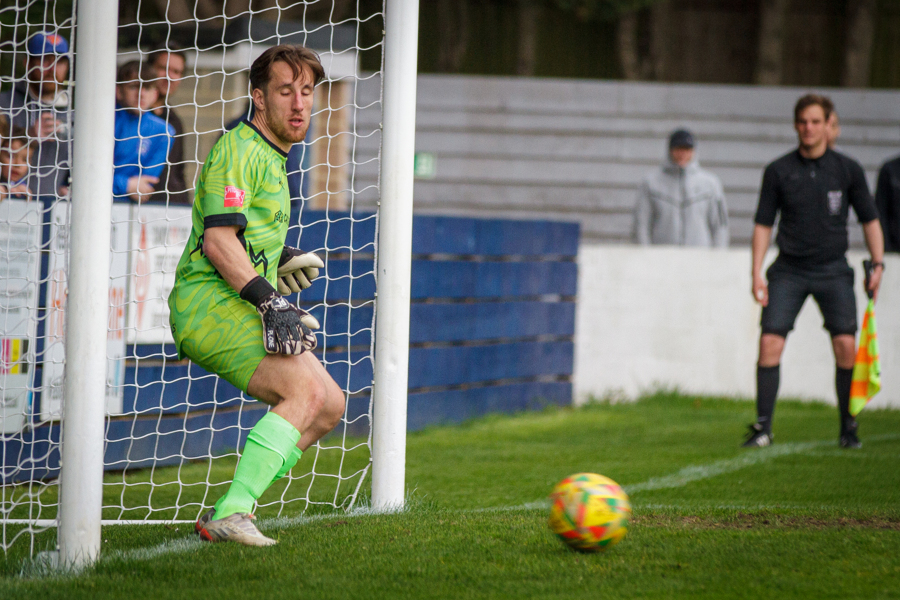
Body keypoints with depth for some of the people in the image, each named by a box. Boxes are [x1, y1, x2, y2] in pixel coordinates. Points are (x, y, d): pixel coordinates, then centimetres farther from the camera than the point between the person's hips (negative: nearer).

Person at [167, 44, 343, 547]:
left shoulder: (271, 158, 22)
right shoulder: (239, 150, -10)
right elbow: (217, 241, -20)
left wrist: (277, 256, 21)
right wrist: (269, 302, -26)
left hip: (242, 308, 10)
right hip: (210, 303, -10)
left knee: (330, 404, 6)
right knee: (308, 391, -24)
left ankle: (232, 511, 4)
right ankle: (229, 515, -28)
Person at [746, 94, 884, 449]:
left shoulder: (847, 170, 0)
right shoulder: (778, 172, 0)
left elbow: (869, 219, 8)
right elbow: (763, 224, 4)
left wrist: (877, 264, -1)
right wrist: (757, 273, -2)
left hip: (833, 270, 0)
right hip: (789, 270, 0)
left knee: (846, 344, -11)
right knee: (770, 342, -12)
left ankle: (849, 427, 3)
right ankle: (763, 427, -5)